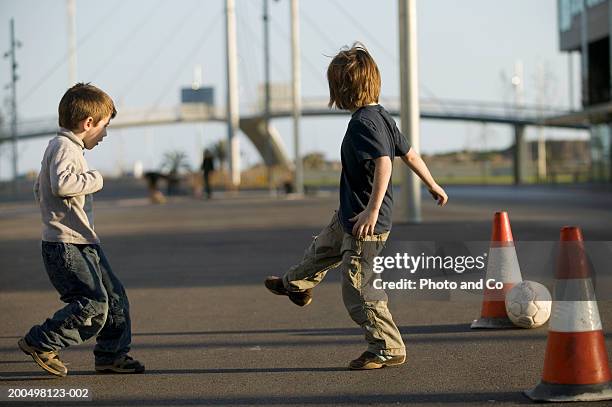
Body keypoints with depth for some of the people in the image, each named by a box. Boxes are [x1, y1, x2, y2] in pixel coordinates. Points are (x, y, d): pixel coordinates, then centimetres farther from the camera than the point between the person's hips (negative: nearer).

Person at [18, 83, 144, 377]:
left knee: (115, 296, 12)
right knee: (93, 303, -16)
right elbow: (62, 184, -32)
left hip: (83, 244, 11)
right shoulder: (64, 147, -14)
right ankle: (40, 343, -5)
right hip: (65, 245, -11)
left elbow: (40, 189, 29)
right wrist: (94, 179, -17)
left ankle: (111, 354, 21)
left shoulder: (63, 147, 19)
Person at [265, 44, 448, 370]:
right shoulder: (381, 116, 5)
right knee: (321, 249, 33)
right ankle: (296, 285, 59)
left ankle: (388, 349, 7)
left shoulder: (364, 122, -23)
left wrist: (373, 210, -38)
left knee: (358, 289, -2)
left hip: (365, 224, -10)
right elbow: (408, 153, 13)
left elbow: (383, 163, -36)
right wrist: (433, 185, 24)